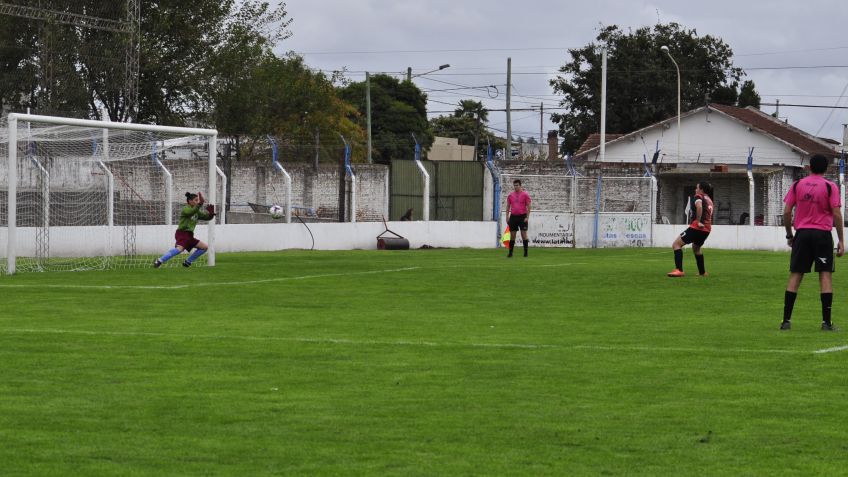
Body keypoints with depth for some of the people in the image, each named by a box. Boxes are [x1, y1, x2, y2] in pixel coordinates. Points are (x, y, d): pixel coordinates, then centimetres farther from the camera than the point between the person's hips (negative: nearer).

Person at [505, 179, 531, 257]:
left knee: (524, 234, -5)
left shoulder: (525, 194, -1)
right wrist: (507, 217, 5)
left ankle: (525, 252, 0)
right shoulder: (510, 195, 9)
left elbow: (528, 206, -2)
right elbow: (508, 206, 14)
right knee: (512, 235, 3)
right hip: (513, 217, 3)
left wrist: (527, 217, -10)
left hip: (522, 217, -3)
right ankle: (510, 253, 8)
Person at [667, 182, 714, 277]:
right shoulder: (709, 200, 21)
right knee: (696, 248, 33)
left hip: (697, 227, -9)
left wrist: (698, 222, -21)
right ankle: (702, 272, 36)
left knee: (676, 244, -9)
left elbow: (699, 206, -25)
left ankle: (679, 270, -24)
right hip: (707, 229, 9)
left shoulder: (699, 197, -3)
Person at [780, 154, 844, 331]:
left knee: (795, 275, 5)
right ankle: (826, 322, -3)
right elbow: (836, 214, -7)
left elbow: (786, 212, 3)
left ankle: (786, 320, 2)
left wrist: (789, 235, 15)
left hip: (802, 233, 2)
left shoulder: (797, 185, 5)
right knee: (825, 275, 1)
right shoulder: (830, 187, -3)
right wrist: (840, 241, -2)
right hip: (823, 235, -2)